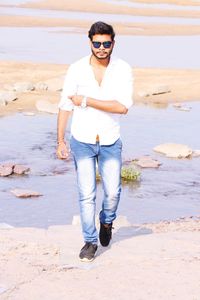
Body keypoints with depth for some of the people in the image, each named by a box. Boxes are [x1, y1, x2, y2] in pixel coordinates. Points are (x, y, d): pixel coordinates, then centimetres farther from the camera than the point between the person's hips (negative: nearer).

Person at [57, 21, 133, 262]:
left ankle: (106, 222, 39)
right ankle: (90, 241, 16)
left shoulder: (123, 69, -11)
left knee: (112, 192, 7)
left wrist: (86, 101, -21)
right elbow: (65, 106, -3)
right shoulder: (76, 69, -9)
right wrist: (60, 141, -5)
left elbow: (123, 107, -21)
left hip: (110, 142, 1)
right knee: (86, 195, 0)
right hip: (82, 141, 0)